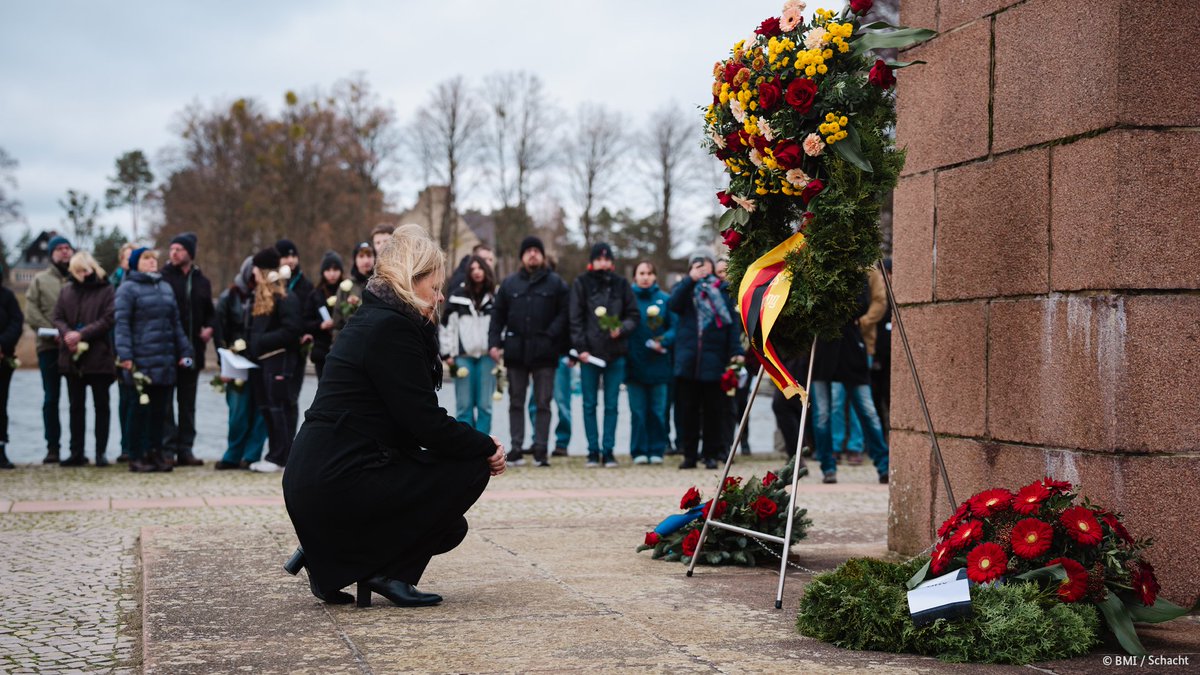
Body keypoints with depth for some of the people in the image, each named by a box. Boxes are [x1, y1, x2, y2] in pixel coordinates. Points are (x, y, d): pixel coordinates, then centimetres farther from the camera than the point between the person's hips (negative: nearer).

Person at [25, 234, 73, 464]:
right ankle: (52, 447, 10)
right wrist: (53, 333, -12)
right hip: (49, 347, 1)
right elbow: (31, 313, 1)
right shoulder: (40, 280, 9)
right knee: (51, 398, 4)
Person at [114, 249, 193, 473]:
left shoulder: (166, 288, 18)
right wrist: (125, 354, -18)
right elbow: (122, 323, -9)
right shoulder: (128, 288, -2)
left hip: (166, 361, 6)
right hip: (142, 360, -6)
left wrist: (184, 351, 14)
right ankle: (136, 457, 6)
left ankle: (156, 453, 16)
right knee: (141, 408, -2)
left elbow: (176, 323, 20)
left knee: (160, 409, 8)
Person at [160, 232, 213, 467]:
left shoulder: (201, 282, 12)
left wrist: (209, 327, 2)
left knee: (188, 403, 10)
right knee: (165, 402, -3)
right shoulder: (162, 278, -4)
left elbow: (209, 312, 21)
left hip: (192, 351, 5)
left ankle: (185, 449, 15)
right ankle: (168, 447, -1)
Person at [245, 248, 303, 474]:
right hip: (260, 360, 9)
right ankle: (274, 454, 16)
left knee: (278, 407, -6)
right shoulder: (257, 298, 17)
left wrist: (262, 341, -18)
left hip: (279, 360, -9)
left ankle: (280, 458, -2)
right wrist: (249, 347, 4)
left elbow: (291, 331, -17)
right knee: (265, 407, 10)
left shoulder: (286, 299, -10)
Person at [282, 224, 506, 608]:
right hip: (338, 485, -10)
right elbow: (425, 422, -17)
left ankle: (330, 558, 14)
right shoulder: (392, 328, -13)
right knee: (471, 469, -6)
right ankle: (384, 570, -4)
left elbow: (414, 422, 18)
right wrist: (486, 447, -3)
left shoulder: (375, 320, 19)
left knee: (450, 528, 22)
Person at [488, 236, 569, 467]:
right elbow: (498, 316, 8)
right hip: (515, 351, 2)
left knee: (543, 403, 0)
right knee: (516, 402, 6)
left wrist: (551, 336, -14)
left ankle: (540, 449, 4)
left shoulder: (556, 283, 4)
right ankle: (516, 448, 9)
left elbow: (564, 314, -1)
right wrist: (494, 343, -2)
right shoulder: (509, 283, 10)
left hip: (544, 352, -2)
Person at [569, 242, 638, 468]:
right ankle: (593, 451, 8)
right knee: (589, 404, 3)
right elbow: (575, 319, 0)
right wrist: (580, 348, -9)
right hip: (589, 353, -1)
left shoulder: (621, 284, 7)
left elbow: (634, 315, 10)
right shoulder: (581, 284, 3)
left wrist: (622, 329, -10)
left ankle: (608, 450, 7)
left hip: (615, 354, 1)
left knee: (612, 405, 3)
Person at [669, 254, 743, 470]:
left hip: (714, 358, -1)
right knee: (687, 409, 3)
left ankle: (712, 454, 10)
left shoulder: (723, 290, 8)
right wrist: (690, 280, -13)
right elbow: (673, 305, -9)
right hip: (687, 357, 1)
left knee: (713, 409, 2)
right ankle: (689, 454, 10)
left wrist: (736, 351, -7)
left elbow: (732, 321, 3)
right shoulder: (684, 288, 12)